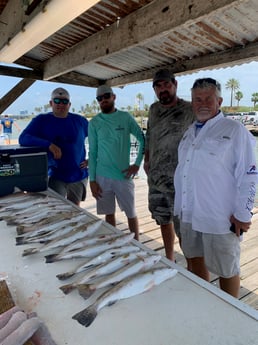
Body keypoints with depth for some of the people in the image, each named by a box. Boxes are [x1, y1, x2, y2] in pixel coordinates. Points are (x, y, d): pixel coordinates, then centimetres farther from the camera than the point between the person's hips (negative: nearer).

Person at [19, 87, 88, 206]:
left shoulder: (80, 121, 2)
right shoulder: (41, 120, -4)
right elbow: (23, 139, -16)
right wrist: (49, 145, -29)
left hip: (79, 176, 2)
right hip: (55, 177, -2)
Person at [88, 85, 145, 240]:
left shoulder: (126, 117, 1)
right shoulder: (94, 122, 2)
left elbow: (143, 139, 4)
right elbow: (92, 153, 3)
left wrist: (137, 164, -4)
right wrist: (92, 179, -1)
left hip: (123, 175, -1)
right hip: (102, 176, 1)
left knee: (131, 214, 7)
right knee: (109, 213, 12)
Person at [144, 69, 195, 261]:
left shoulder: (190, 110, -9)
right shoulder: (154, 109, 10)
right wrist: (146, 160, 14)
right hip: (156, 177, 7)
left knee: (183, 228, -3)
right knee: (163, 219, 18)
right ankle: (169, 259, 37)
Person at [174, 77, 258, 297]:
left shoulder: (234, 131, -8)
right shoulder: (190, 132, 13)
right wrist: (180, 205, 18)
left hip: (219, 218, -6)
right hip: (189, 214, 7)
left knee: (227, 269, 9)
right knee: (195, 259, 20)